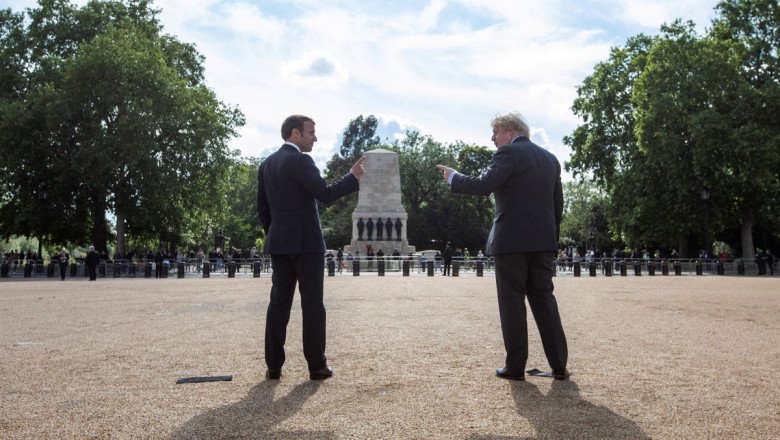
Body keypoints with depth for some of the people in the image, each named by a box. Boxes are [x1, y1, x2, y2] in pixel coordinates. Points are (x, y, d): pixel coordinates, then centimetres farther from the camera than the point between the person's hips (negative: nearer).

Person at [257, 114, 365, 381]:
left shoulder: (267, 164, 14)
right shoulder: (300, 161, -11)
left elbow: (262, 207, 16)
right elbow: (326, 194, -18)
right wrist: (354, 177, -8)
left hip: (278, 243, 7)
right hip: (306, 243, -7)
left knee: (279, 302, 8)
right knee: (312, 304, -1)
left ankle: (273, 366, 10)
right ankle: (317, 366, 5)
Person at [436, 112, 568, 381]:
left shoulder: (508, 154, -7)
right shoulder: (550, 158, 16)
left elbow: (482, 186, -17)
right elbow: (558, 204, 17)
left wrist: (452, 176, -2)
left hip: (511, 240, -7)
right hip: (543, 241, 7)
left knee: (512, 302, 1)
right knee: (544, 300, 11)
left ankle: (515, 367, 7)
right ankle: (559, 367, 12)